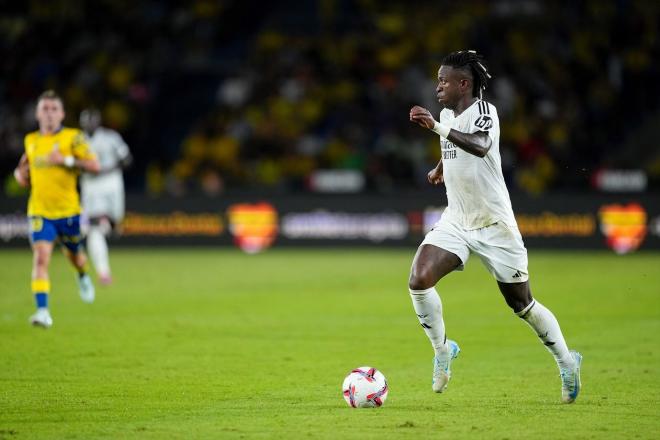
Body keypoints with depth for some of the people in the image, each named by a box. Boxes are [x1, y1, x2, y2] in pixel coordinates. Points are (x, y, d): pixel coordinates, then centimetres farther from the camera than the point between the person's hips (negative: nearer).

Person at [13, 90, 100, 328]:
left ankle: (83, 277, 55)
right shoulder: (31, 141, 8)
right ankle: (42, 311, -22)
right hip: (39, 212, 1)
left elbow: (94, 165, -14)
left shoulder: (72, 137, -6)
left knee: (74, 255, 18)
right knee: (41, 257, -16)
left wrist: (66, 160, -23)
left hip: (68, 210, -1)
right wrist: (21, 175, -1)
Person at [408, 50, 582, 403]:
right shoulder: (447, 114, 7)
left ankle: (566, 362, 26)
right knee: (418, 281, -17)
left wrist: (437, 126, -48)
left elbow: (480, 146, -40)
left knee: (523, 305, 4)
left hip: (494, 225, -6)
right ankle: (442, 350, 4)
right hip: (455, 221, 6)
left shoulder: (483, 110, -16)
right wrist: (441, 167, 27)